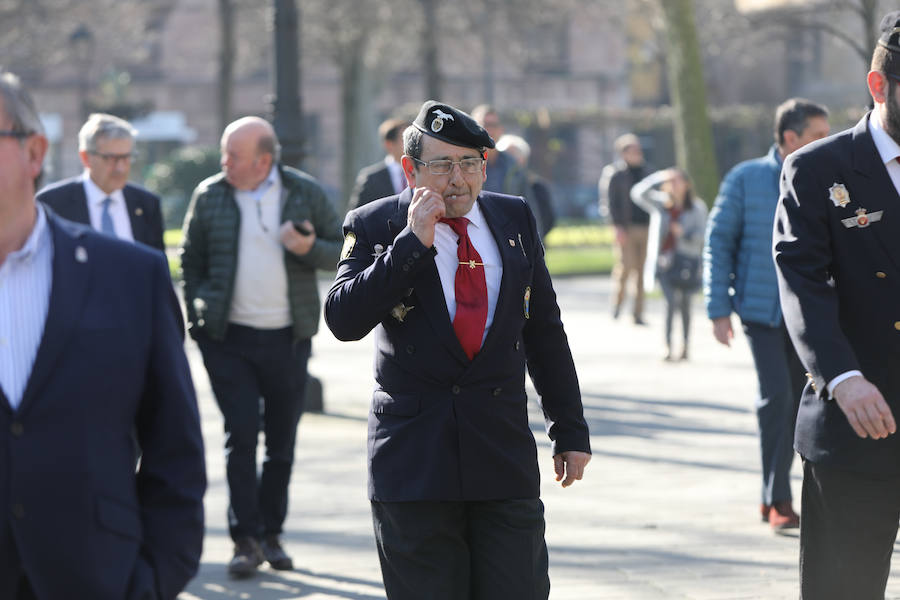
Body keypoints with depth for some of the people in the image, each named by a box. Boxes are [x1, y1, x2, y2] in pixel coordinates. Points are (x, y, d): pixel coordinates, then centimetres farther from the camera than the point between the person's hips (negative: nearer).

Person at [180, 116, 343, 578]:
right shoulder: (209, 196, 1)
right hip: (229, 337, -1)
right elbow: (191, 260, 9)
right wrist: (197, 318, 3)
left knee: (282, 440, 8)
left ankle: (271, 533, 21)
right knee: (241, 436, -7)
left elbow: (342, 250, 5)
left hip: (288, 337, 1)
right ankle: (245, 539, -3)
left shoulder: (306, 193, 0)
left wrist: (310, 248, -16)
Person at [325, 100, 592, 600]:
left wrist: (569, 429, 14)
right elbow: (343, 320, -15)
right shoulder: (374, 226, -1)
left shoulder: (515, 219, 9)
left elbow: (545, 333, 14)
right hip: (415, 461, -2)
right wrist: (413, 242, -18)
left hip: (504, 454, 2)